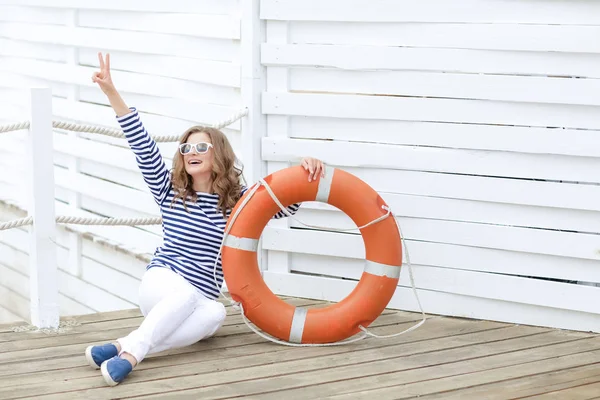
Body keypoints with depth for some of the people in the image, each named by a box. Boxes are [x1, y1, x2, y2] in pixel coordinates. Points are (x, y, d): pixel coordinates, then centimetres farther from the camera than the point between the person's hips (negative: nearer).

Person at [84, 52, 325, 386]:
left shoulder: (238, 200, 5)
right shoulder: (169, 191, 4)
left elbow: (288, 204, 1)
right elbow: (143, 146, -5)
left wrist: (306, 171, -20)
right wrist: (111, 91, -14)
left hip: (200, 299, 1)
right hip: (161, 283, -1)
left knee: (215, 314, -37)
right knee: (186, 295, -38)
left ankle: (128, 349, -48)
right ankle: (131, 350, -49)